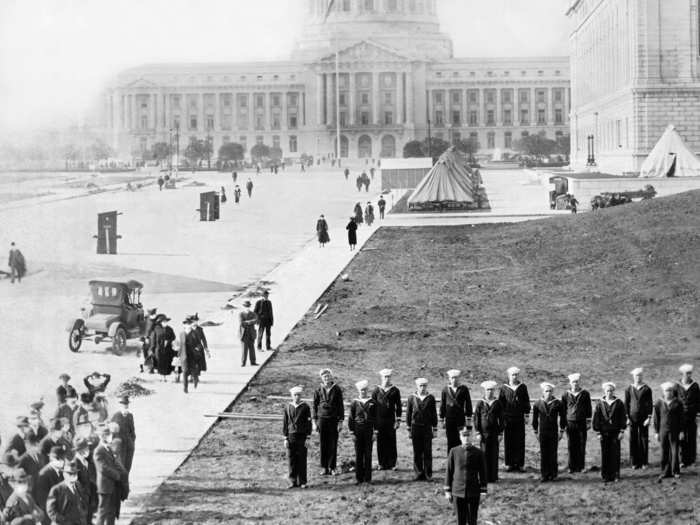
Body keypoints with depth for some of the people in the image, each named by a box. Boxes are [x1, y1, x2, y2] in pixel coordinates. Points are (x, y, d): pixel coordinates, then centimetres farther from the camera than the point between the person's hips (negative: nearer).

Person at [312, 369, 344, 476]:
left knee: (333, 445, 1)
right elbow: (314, 406, 7)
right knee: (323, 444, 2)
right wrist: (314, 422, 2)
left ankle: (332, 467, 9)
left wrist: (341, 421, -2)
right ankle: (324, 468, 9)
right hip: (322, 419, 1)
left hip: (334, 420, -1)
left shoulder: (337, 390, 0)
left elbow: (341, 406, 2)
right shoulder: (318, 390, 3)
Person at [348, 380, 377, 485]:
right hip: (358, 431, 0)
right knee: (358, 455, 2)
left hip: (369, 430, 0)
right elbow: (351, 418, 3)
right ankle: (359, 478, 7)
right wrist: (352, 433, -2)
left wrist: (375, 432, -1)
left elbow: (375, 418, 5)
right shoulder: (355, 403, 2)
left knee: (368, 455, 2)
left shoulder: (372, 403, 3)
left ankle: (368, 478, 8)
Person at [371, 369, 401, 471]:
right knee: (380, 442, 2)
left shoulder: (395, 390, 4)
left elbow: (398, 406, 5)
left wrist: (398, 420, -1)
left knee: (391, 442, 1)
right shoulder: (377, 390, 6)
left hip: (390, 420, -1)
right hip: (379, 420, 1)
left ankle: (392, 463, 7)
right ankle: (381, 463, 9)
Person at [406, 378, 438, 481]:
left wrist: (435, 429, 3)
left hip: (427, 428, -1)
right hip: (415, 428, 1)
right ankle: (418, 474, 10)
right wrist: (409, 430, 4)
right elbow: (408, 414, 6)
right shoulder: (412, 398, 3)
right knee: (417, 453, 3)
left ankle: (428, 474, 4)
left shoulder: (430, 398, 2)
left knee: (428, 452, -1)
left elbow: (434, 414, 6)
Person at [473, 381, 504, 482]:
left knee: (494, 455, 2)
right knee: (484, 454, -2)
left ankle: (493, 477, 8)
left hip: (494, 433, 1)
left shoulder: (498, 404, 4)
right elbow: (476, 419, 2)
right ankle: (485, 477, 3)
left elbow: (501, 419, 6)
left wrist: (500, 433, 1)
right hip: (483, 433, -1)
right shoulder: (480, 403, 2)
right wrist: (478, 433, -3)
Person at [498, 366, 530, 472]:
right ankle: (509, 464, 8)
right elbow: (500, 403, 5)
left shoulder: (522, 387, 5)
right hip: (508, 419, 0)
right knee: (508, 442, 1)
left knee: (520, 442, 1)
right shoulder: (504, 388, 4)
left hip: (519, 419, 0)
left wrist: (526, 416, 3)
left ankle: (519, 464, 7)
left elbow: (526, 402, 8)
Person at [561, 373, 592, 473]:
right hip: (570, 423, 0)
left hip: (582, 423, 0)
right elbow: (563, 410, 10)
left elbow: (589, 408, 6)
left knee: (581, 446, 3)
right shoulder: (566, 395, 4)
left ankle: (581, 467, 11)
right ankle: (572, 467, 8)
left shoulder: (585, 394, 3)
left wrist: (588, 422, 3)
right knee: (571, 447, 1)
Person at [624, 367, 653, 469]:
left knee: (644, 439, 1)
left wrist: (649, 418, -8)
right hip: (633, 417, 1)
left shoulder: (646, 389, 1)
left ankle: (644, 462, 8)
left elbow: (650, 404, 0)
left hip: (643, 417, -1)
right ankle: (635, 462, 6)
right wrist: (627, 417, 0)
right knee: (633, 440, 1)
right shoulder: (629, 389, 5)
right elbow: (626, 404, 7)